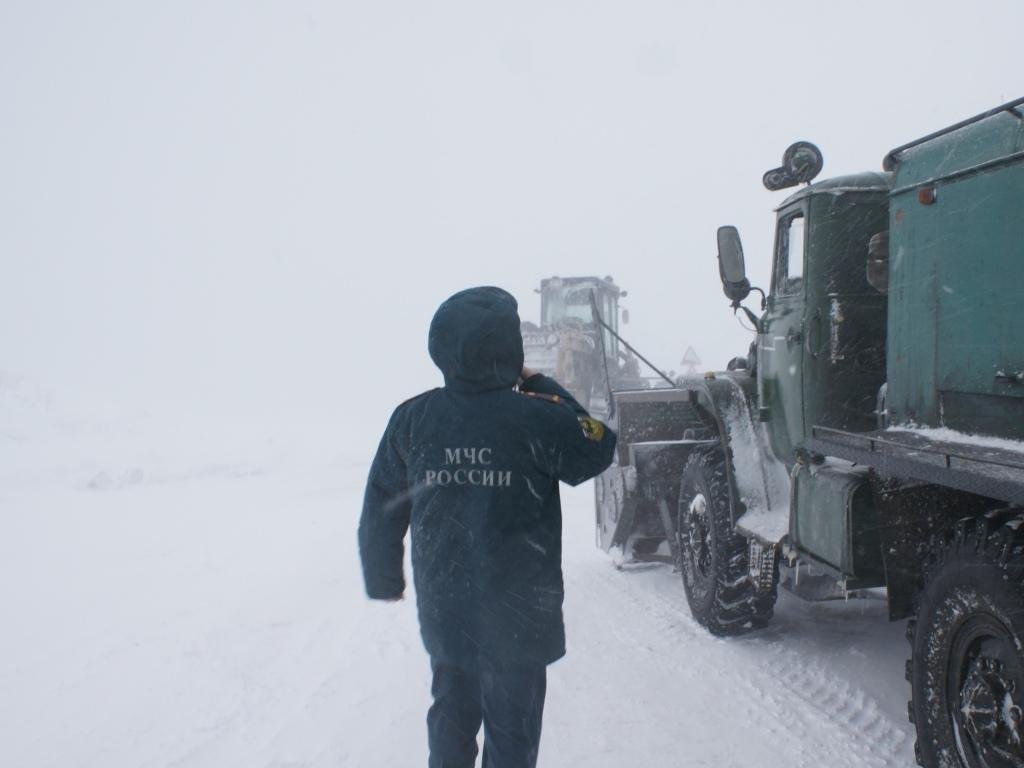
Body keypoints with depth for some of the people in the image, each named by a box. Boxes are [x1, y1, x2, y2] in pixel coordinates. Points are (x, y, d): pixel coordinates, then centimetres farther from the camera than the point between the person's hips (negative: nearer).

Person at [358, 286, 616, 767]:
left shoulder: (411, 419, -6)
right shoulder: (535, 417, -18)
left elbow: (380, 511, 2)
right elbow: (597, 450, 0)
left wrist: (383, 580, 17)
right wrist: (544, 389, 4)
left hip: (443, 611, 4)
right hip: (517, 615, -4)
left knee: (452, 716, 22)